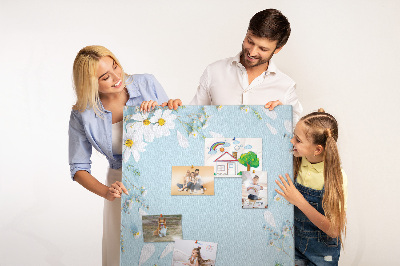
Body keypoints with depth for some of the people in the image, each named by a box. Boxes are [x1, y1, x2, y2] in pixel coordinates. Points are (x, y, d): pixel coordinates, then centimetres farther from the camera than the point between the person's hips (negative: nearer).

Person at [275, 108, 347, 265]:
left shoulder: (336, 176, -24)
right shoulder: (294, 161, -14)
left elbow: (334, 230, -23)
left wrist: (299, 201, -30)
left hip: (323, 251, -2)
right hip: (293, 243, 3)